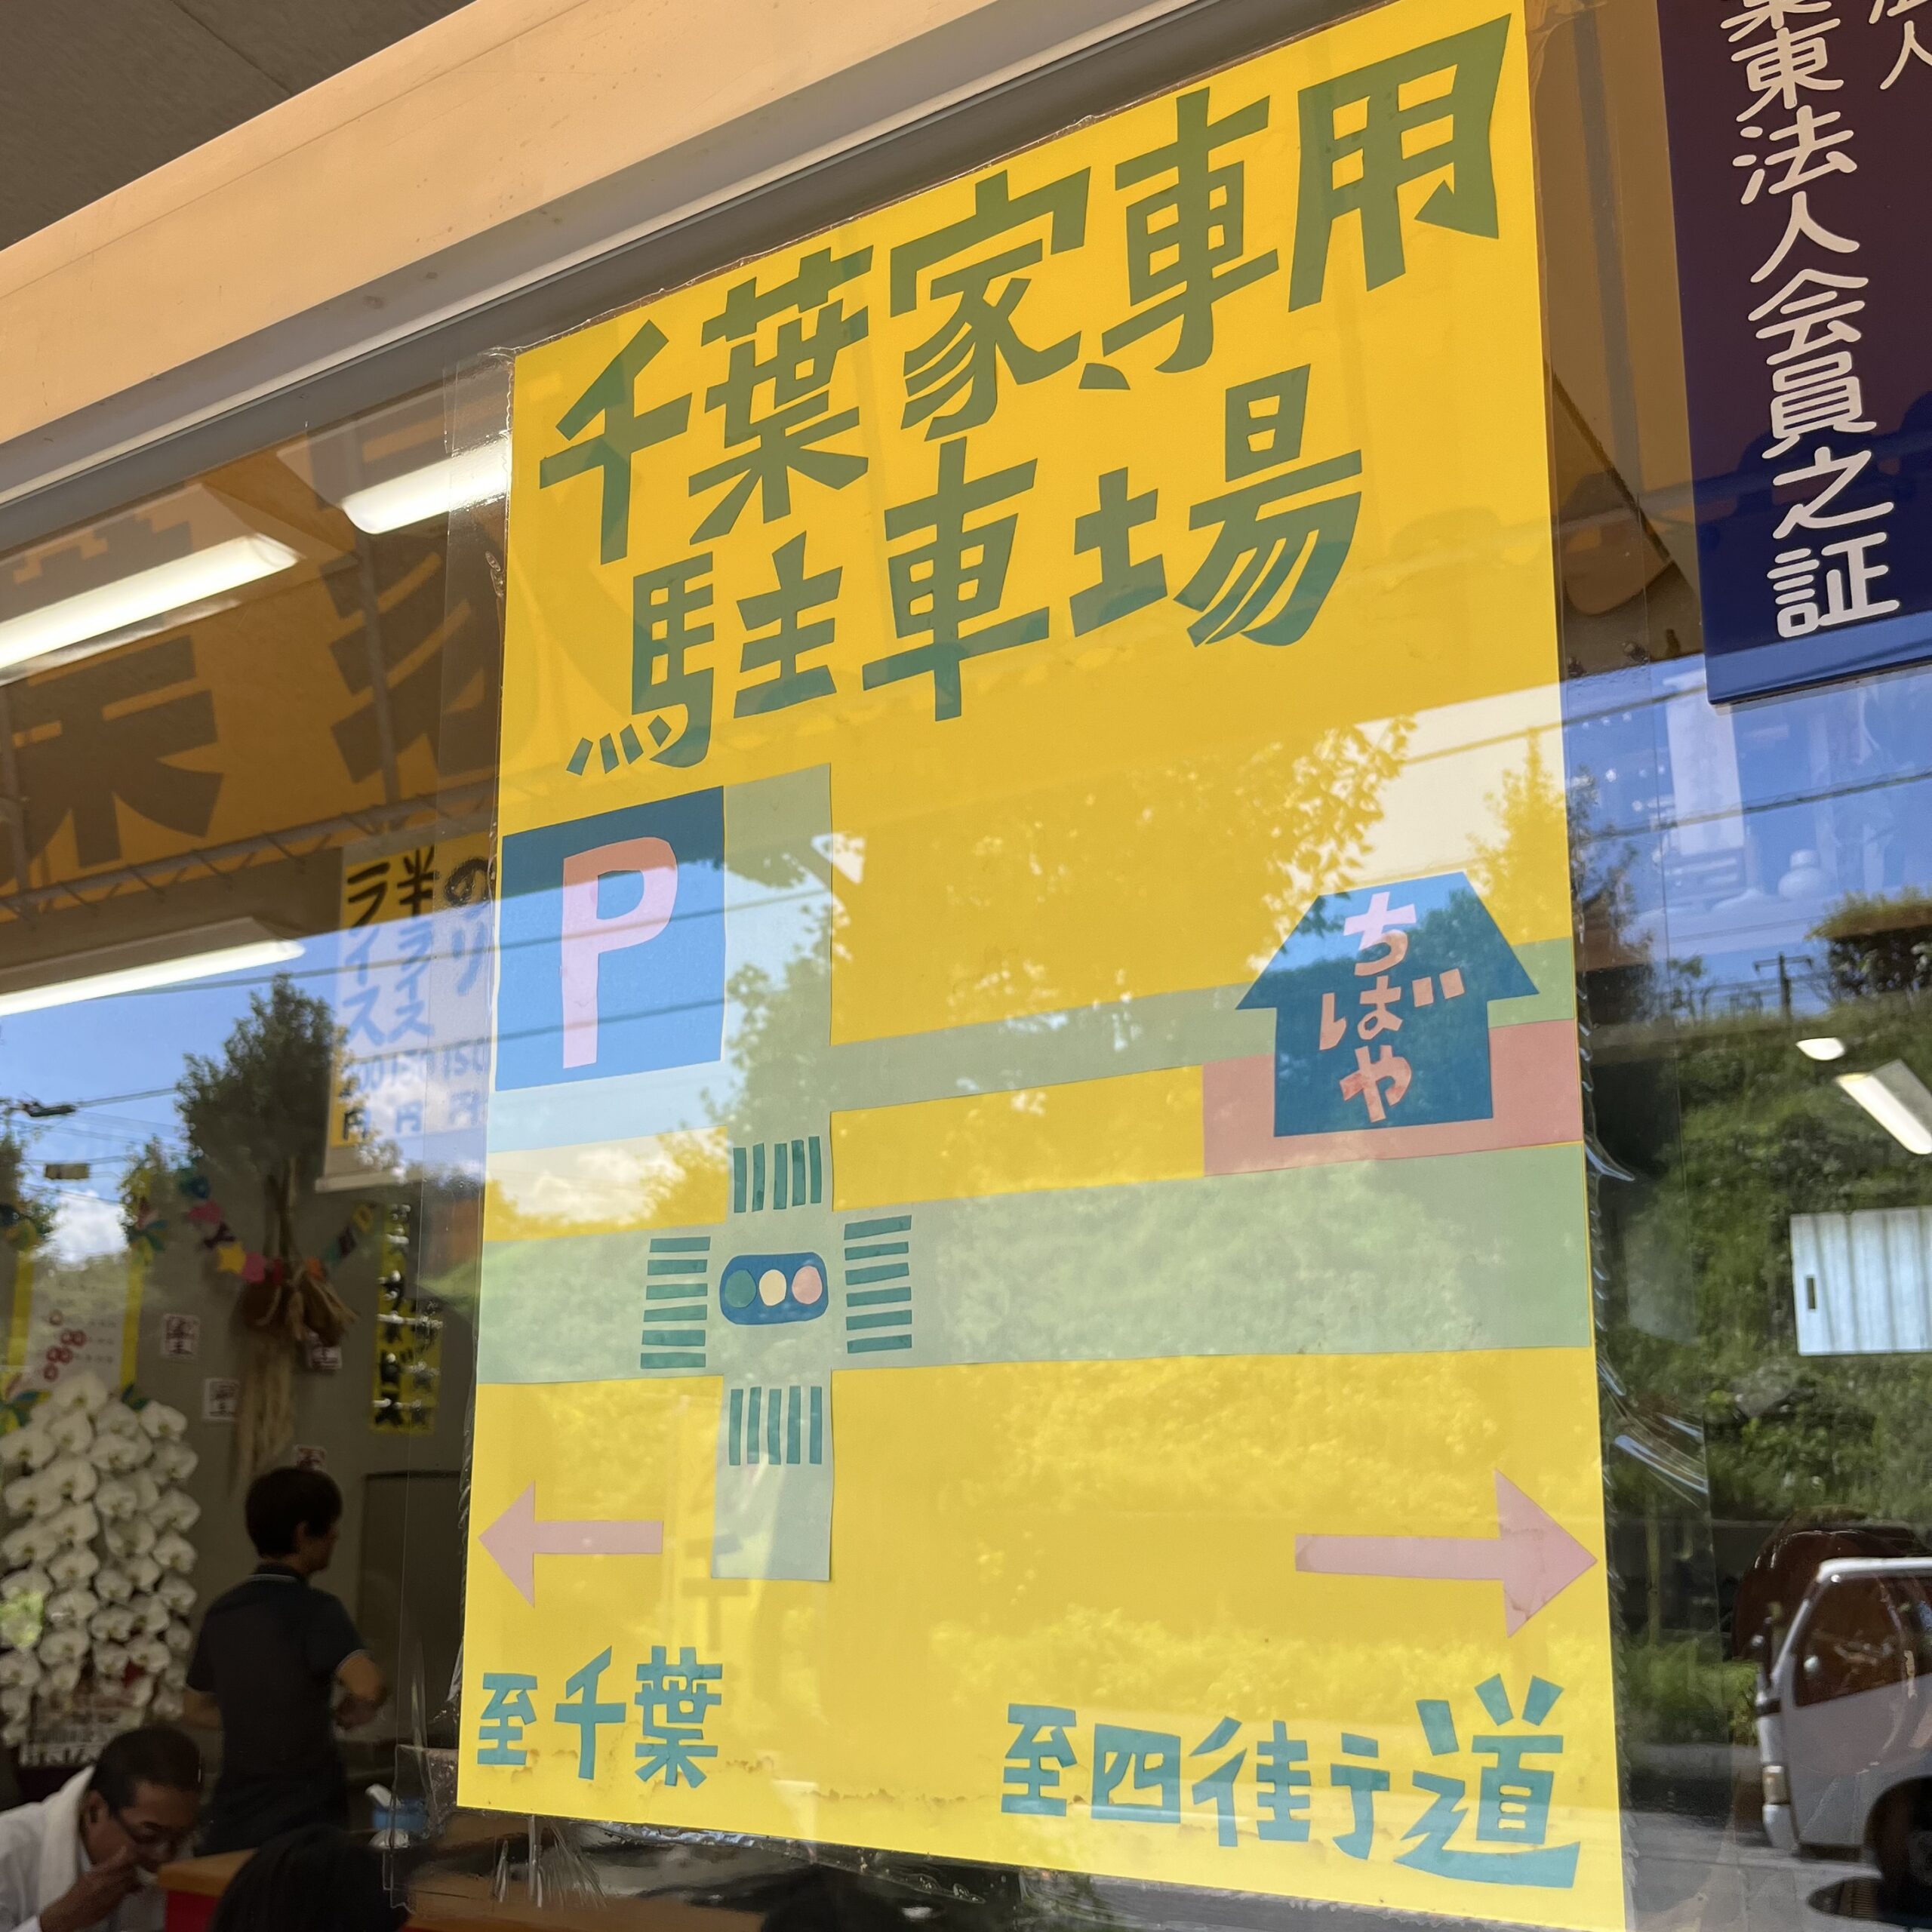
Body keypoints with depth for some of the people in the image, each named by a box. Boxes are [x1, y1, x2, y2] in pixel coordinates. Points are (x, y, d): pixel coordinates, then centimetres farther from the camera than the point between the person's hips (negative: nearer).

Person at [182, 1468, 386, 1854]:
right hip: (304, 1824, -6)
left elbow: (198, 1709, 19)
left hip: (231, 1825, 6)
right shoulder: (315, 1611, -15)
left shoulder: (221, 1612, 6)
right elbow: (368, 1687, -30)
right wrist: (351, 1714, -10)